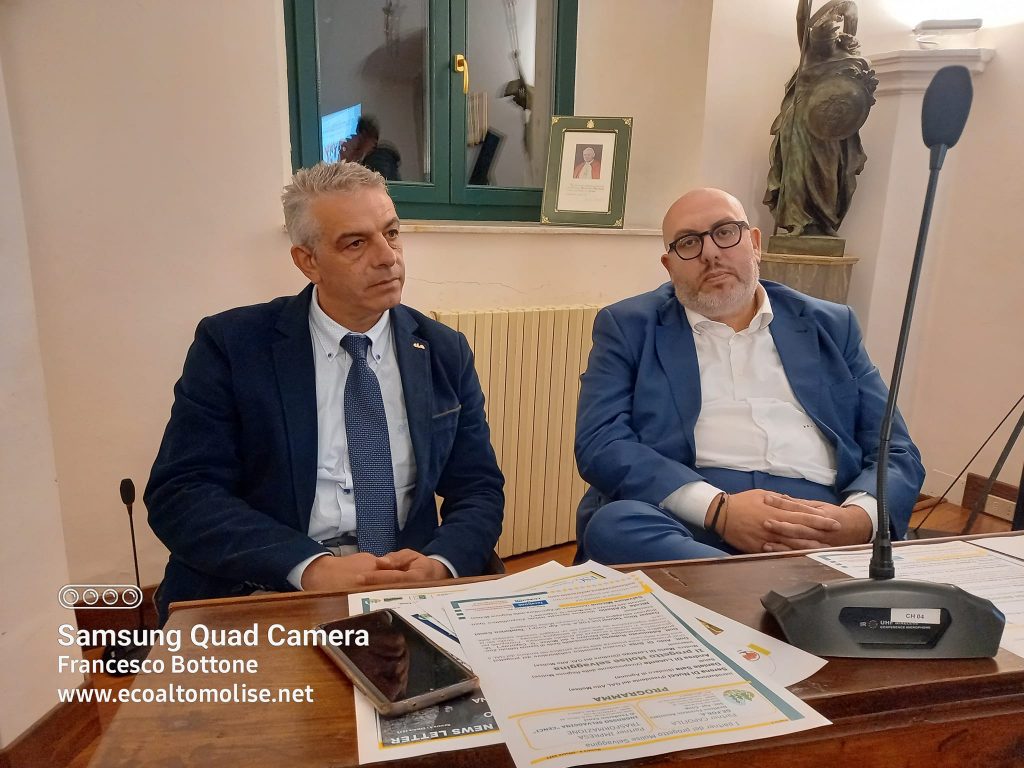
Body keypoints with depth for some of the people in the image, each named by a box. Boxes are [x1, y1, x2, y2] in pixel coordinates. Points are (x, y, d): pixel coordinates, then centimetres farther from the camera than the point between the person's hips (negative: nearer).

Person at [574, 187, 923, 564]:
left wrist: (859, 519, -9)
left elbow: (896, 452, 15)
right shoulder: (628, 327, 10)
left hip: (818, 529, 0)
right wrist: (718, 509, -18)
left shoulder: (829, 326, 18)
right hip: (687, 522, 1)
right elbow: (600, 444, -4)